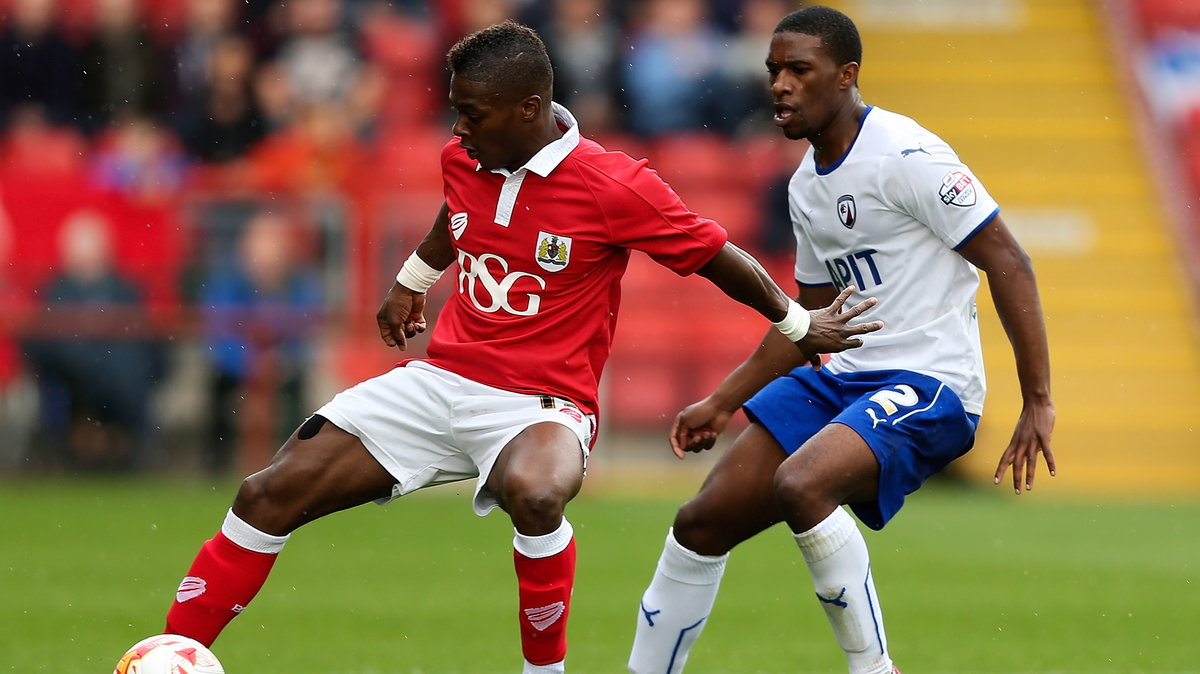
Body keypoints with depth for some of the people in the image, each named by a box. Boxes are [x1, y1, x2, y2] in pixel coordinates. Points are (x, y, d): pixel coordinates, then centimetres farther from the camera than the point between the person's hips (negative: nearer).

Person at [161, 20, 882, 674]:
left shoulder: (614, 187, -15)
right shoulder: (462, 161, 3)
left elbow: (719, 256, -4)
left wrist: (798, 325, 5)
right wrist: (411, 280, 42)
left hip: (542, 402, -5)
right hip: (441, 379, 6)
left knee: (533, 493, -42)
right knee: (270, 494, -7)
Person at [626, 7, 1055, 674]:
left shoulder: (906, 156, -14)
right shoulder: (806, 186, 13)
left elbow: (1009, 263, -15)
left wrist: (1039, 402, -19)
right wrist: (721, 403, 23)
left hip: (930, 383, -9)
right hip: (845, 379, 9)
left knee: (800, 485, -33)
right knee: (704, 522, 1)